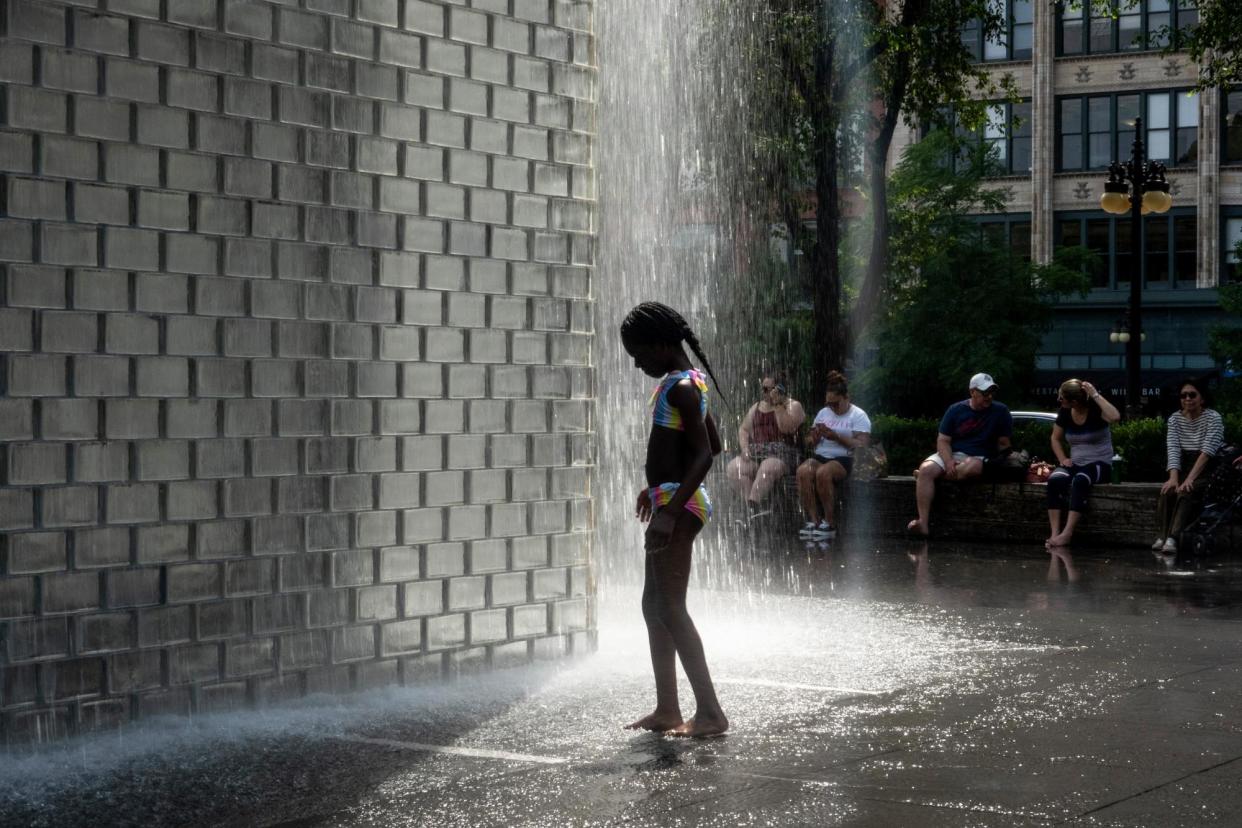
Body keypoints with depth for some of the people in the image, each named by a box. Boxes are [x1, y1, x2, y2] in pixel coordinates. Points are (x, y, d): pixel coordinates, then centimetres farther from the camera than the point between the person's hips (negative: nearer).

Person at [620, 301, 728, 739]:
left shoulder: (679, 387, -16)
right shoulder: (685, 383, 15)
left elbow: (704, 454, -24)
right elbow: (712, 444, 25)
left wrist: (670, 510, -29)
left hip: (678, 505, -11)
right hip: (673, 500, 11)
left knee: (671, 609, -10)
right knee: (654, 606, 14)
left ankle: (710, 712, -11)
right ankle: (667, 709, 19)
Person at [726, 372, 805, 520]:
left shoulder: (793, 405, 8)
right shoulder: (757, 407, 25)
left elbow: (787, 428, -10)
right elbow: (743, 429, 20)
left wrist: (777, 404, -11)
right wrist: (745, 449, 1)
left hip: (781, 453, -5)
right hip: (756, 452, 5)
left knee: (767, 468, -40)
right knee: (734, 467, -27)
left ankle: (753, 508, -42)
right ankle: (752, 511, -33)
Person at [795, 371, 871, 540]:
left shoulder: (858, 416, 2)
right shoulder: (823, 413, 21)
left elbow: (862, 445, -11)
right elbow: (809, 439, 20)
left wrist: (836, 437, -18)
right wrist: (814, 436, -5)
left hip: (844, 458, -5)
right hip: (819, 456, 5)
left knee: (823, 473, -37)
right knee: (803, 471, -30)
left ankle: (829, 523, -28)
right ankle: (813, 521, -32)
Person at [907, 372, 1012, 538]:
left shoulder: (1000, 411, 4)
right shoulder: (956, 410, 6)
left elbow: (1003, 444, 5)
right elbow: (943, 440, 1)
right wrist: (948, 462, -17)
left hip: (978, 458, -2)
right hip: (950, 455, 2)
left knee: (971, 467, -40)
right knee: (926, 469, -30)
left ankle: (922, 476, -18)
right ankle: (923, 523, -36)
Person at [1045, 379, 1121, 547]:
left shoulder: (1095, 409, -13)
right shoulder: (1065, 413, 2)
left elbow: (1115, 416, -36)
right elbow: (1056, 439, 16)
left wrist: (1095, 395, -29)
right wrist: (1063, 459, -2)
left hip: (1100, 464, -5)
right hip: (1076, 463, 5)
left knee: (1079, 481, -38)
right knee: (1054, 480, -29)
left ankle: (1066, 534, -41)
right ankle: (1054, 533, -36)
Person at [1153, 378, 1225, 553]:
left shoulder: (1213, 418, -10)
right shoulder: (1175, 419, 4)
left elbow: (1207, 451, -22)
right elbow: (1173, 449, -9)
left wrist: (1190, 479, -33)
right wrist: (1174, 478, -26)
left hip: (1208, 471, -4)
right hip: (1184, 468, 4)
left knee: (1186, 492, -32)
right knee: (1167, 491, -26)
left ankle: (1172, 539, -46)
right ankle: (1162, 537, -33)